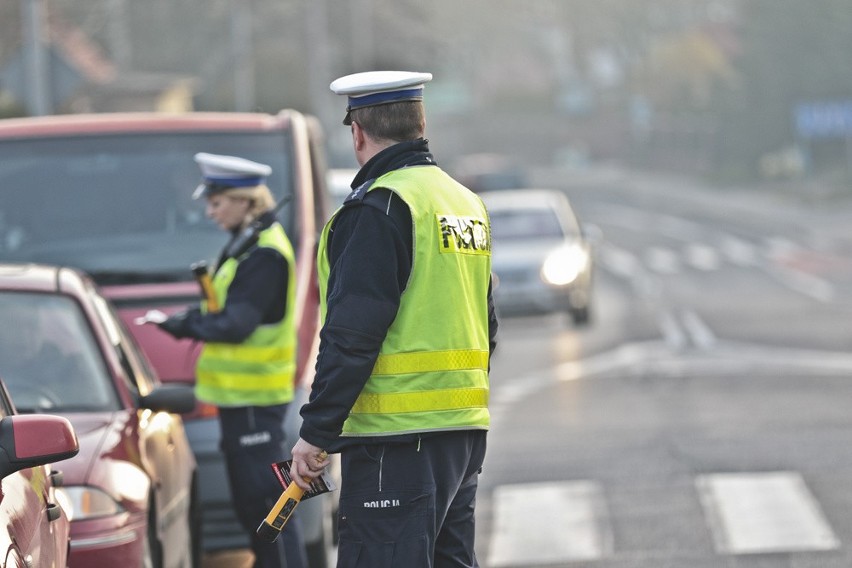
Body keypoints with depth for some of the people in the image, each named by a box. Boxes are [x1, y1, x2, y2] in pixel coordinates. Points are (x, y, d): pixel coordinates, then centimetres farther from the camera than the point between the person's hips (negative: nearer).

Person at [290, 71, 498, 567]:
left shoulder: (378, 208, -12)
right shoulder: (467, 202, 16)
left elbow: (351, 335, -17)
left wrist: (317, 432, -14)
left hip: (398, 436, -9)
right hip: (465, 432, 9)